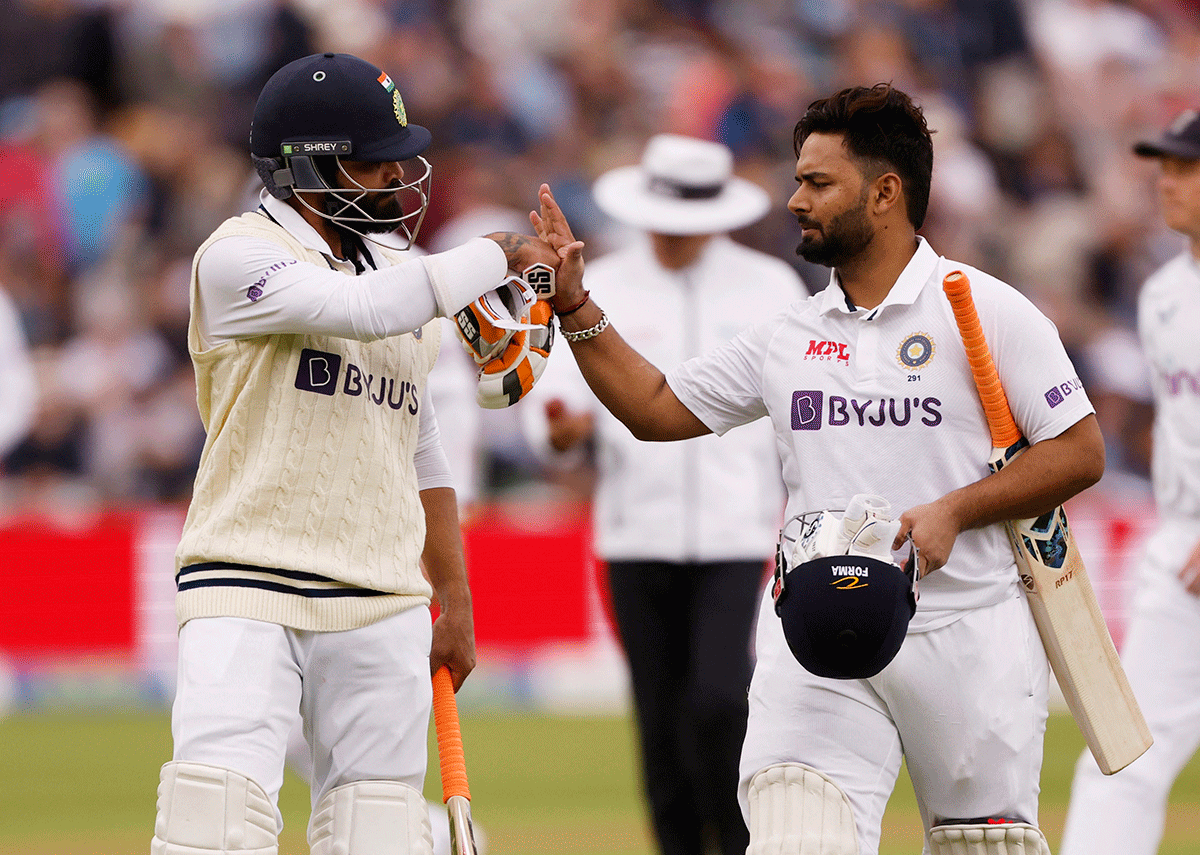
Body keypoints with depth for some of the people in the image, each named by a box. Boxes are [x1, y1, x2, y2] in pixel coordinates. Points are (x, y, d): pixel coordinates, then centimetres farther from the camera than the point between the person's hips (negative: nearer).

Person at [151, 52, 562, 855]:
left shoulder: (399, 273, 16)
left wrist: (454, 600, 21)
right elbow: (364, 310, -23)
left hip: (383, 608, 6)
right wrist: (499, 253, -11)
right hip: (249, 590, -6)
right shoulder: (238, 257, -6)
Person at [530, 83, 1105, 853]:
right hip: (816, 639, 3)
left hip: (966, 637, -3)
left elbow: (1081, 451, -4)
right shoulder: (790, 333, 13)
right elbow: (656, 408, 19)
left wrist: (953, 511, -15)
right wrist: (574, 305, 10)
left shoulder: (984, 309, -1)